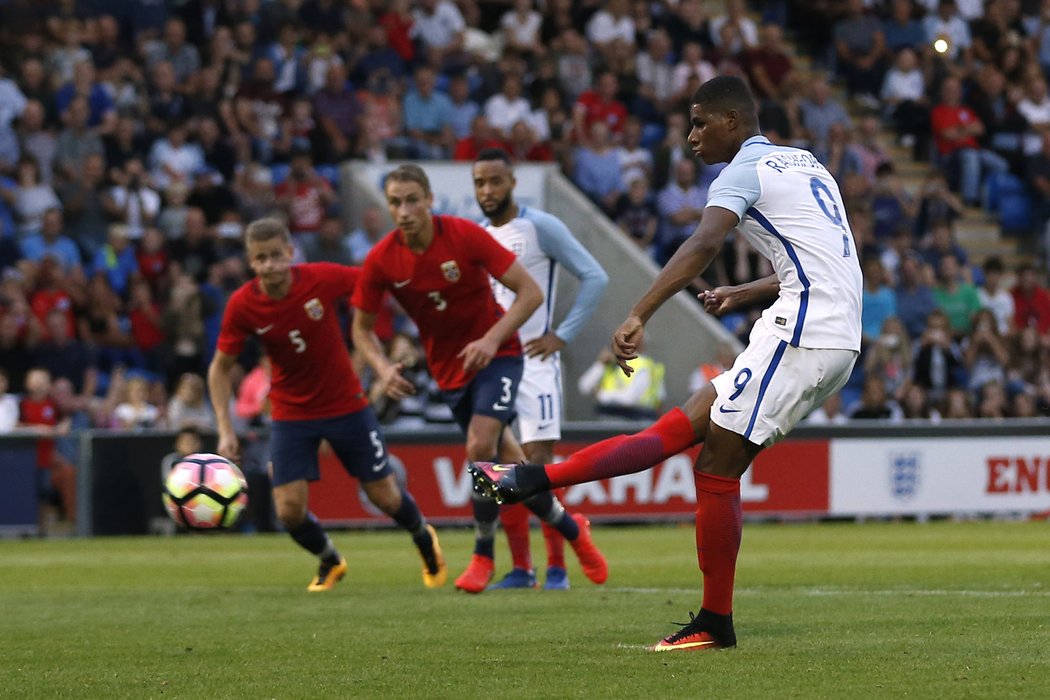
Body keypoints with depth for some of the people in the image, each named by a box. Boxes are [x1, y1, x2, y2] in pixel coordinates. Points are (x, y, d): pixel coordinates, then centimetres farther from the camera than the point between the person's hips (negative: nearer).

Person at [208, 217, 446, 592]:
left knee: (385, 497, 6)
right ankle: (330, 561, 23)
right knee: (290, 510, -10)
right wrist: (226, 430, -11)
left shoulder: (322, 278, -20)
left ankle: (425, 539, 41)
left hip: (346, 404, -1)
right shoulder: (242, 306, -16)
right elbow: (220, 367, -3)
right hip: (290, 414, 1)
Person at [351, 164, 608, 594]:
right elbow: (362, 328, 1)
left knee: (480, 446, -23)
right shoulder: (381, 261, -11)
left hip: (495, 353, -3)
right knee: (511, 468, 4)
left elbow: (530, 293, -16)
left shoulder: (465, 236, -19)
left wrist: (491, 339, -26)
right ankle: (573, 530, 29)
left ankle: (484, 555, -5)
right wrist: (383, 368, -18)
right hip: (449, 368, 3)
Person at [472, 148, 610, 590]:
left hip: (534, 359, -6)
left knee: (538, 463, -11)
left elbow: (594, 278, -7)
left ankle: (557, 567, -6)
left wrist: (563, 336, -11)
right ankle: (521, 568, 10)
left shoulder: (541, 227, -7)